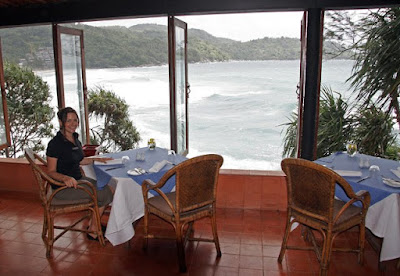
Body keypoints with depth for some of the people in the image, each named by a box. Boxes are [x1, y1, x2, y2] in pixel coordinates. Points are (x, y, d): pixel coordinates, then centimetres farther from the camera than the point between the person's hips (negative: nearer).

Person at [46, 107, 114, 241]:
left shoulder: (75, 139, 8)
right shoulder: (55, 143, -17)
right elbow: (51, 172, -17)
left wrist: (97, 159, 17)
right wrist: (65, 178, -34)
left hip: (78, 179, 8)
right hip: (63, 187, -8)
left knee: (107, 188, -5)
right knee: (103, 194, -16)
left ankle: (92, 223, 8)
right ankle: (92, 231, 1)